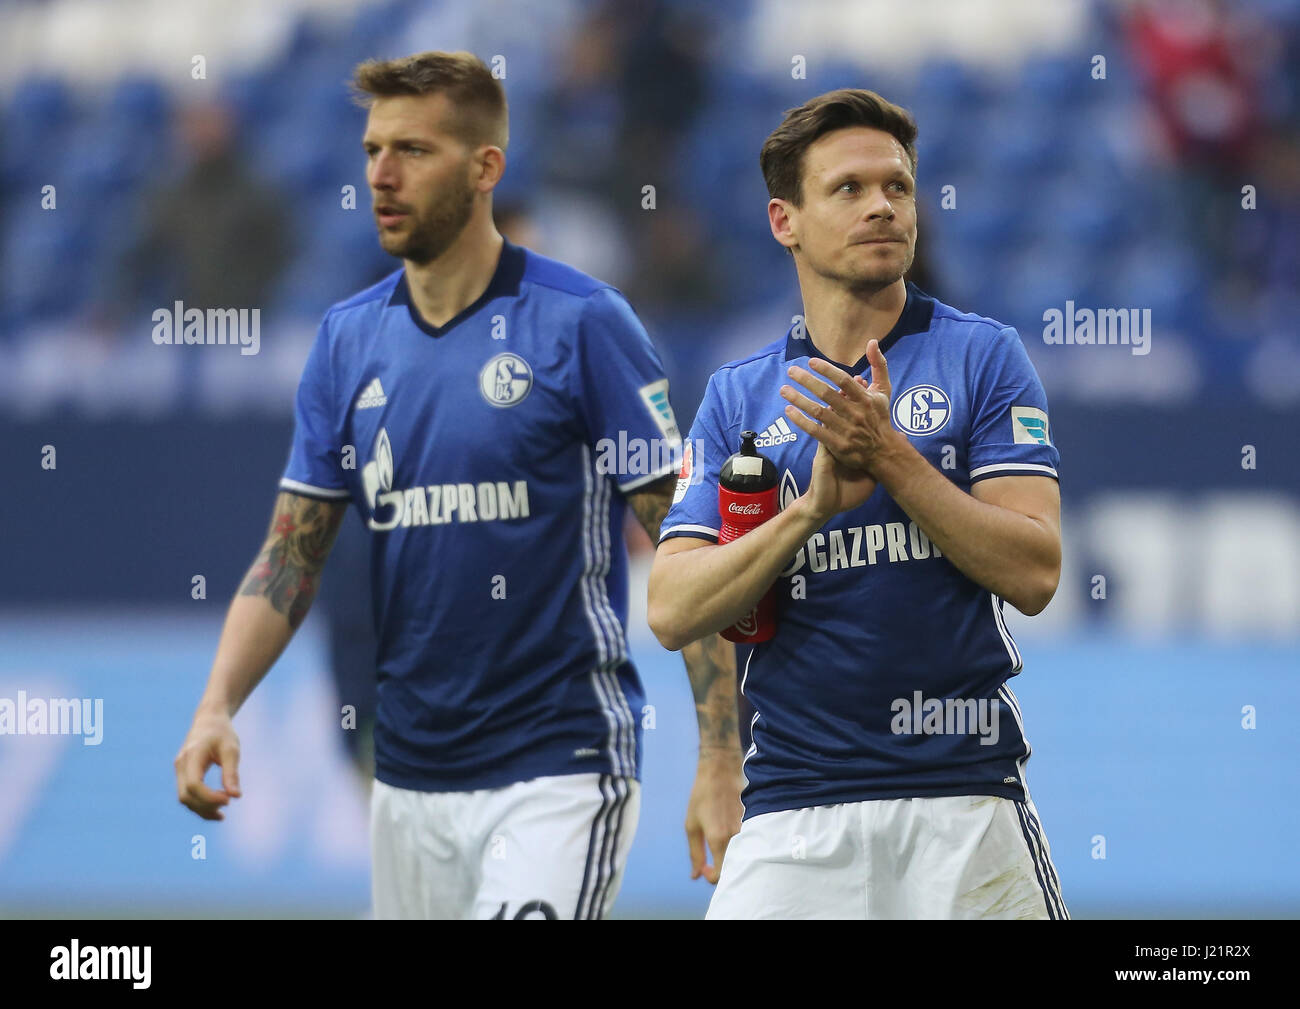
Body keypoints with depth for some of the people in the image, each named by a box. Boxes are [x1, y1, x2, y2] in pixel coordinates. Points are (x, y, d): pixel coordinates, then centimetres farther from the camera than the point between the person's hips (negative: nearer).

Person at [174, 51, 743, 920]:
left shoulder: (583, 322, -8)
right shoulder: (349, 339, 8)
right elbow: (293, 553, 11)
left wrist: (721, 765, -12)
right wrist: (217, 708, -5)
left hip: (559, 772, -6)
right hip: (409, 776, 6)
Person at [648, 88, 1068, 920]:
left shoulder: (981, 355, 4)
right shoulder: (738, 397, 11)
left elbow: (1033, 573, -5)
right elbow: (673, 611, 1)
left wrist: (889, 458, -13)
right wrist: (815, 504, -12)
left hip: (964, 797, -1)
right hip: (792, 810, 1)